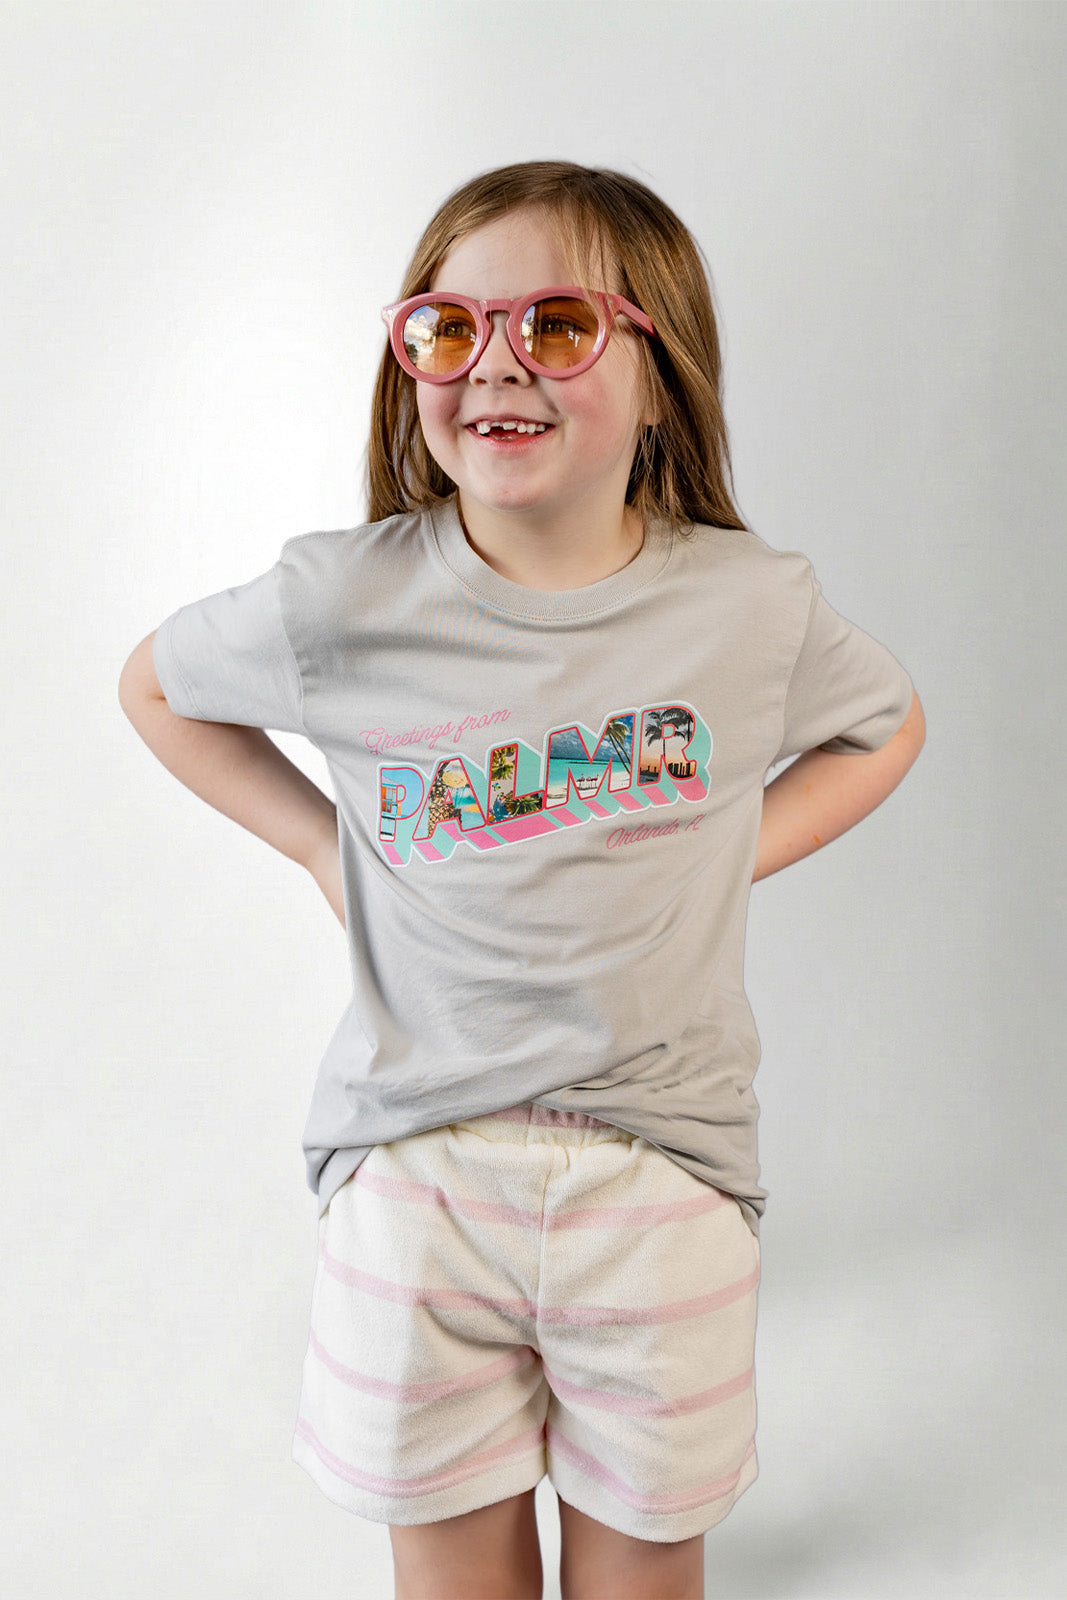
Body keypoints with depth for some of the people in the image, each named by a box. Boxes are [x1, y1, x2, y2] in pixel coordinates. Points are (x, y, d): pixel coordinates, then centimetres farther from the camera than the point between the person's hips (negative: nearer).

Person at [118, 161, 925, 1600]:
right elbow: (157, 684, 9)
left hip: (663, 1161, 1)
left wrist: (732, 852, -1)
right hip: (417, 1156, 0)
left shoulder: (753, 604, -7)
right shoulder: (343, 601, -10)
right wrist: (325, 845, -1)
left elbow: (886, 726, 13)